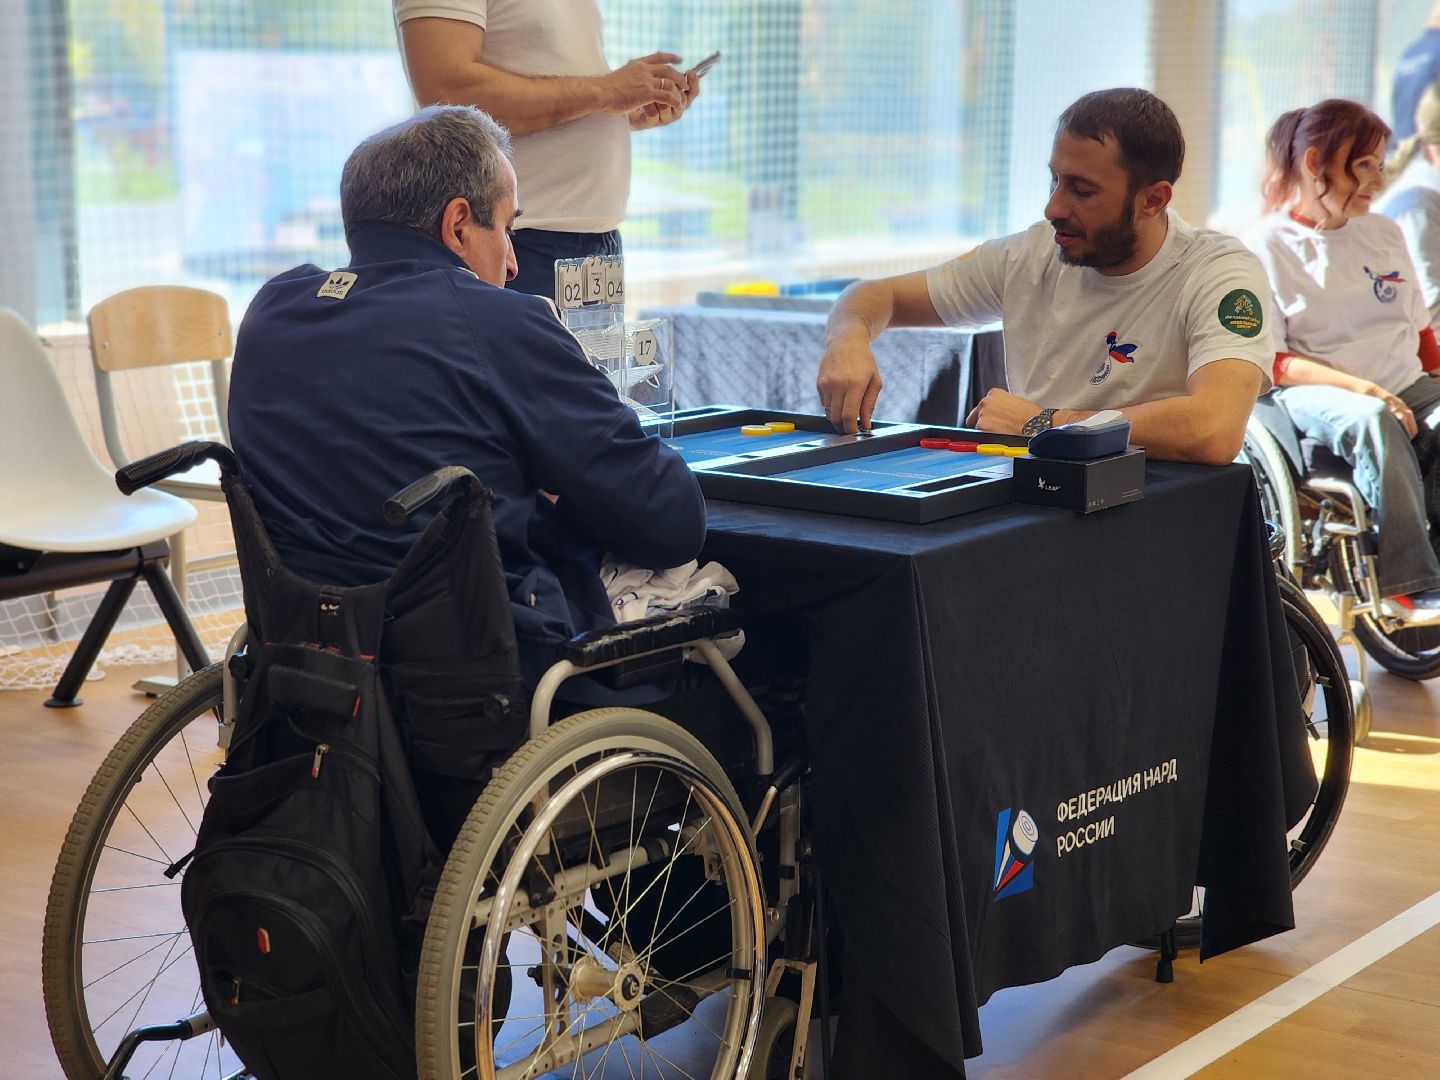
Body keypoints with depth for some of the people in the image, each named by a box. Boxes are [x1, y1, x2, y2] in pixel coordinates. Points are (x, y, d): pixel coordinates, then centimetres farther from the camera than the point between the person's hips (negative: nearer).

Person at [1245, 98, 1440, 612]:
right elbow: (1270, 363, -8)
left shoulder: (1384, 233, 17)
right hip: (1315, 394, -5)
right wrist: (1360, 387, -20)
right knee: (1371, 420, -38)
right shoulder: (1268, 247, -1)